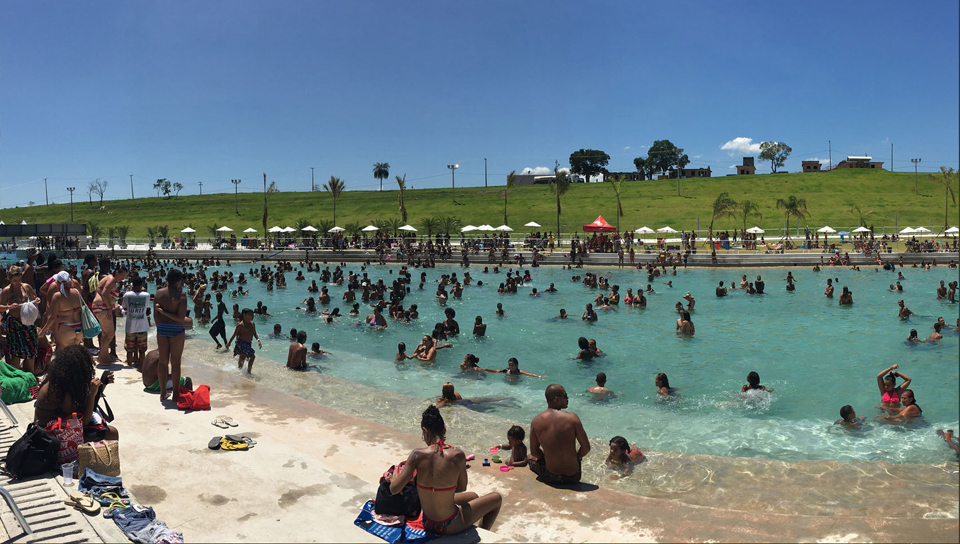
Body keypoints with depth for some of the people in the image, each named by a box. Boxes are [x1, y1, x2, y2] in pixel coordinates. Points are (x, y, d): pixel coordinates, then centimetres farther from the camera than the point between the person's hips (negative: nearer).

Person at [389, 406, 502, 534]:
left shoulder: (418, 455, -19)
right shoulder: (457, 455, -22)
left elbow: (394, 489, -16)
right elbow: (462, 488, -6)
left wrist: (394, 477, 6)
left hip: (428, 523, 4)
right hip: (450, 526, -4)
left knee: (473, 496, 33)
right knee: (496, 498, 21)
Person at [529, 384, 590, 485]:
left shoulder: (536, 421, -8)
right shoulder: (572, 418, -15)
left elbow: (534, 452, 1)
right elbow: (586, 448, -8)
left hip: (550, 477, 0)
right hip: (573, 476, 0)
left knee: (531, 458, 33)